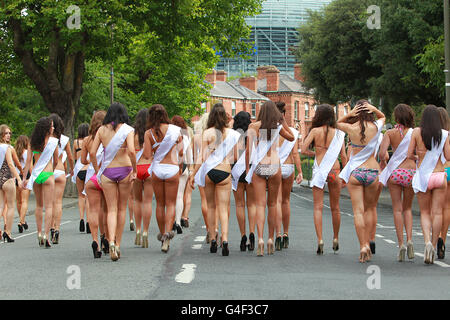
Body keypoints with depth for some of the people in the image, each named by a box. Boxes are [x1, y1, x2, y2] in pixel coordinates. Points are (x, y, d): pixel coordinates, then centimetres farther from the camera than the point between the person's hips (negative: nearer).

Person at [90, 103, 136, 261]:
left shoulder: (102, 130, 4)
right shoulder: (127, 129, -3)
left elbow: (92, 152, -1)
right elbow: (131, 151, -17)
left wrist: (97, 171, 10)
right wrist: (134, 170, -7)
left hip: (107, 172, 1)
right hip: (124, 170, -1)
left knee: (112, 209, 4)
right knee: (122, 208, 13)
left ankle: (111, 242, -18)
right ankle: (118, 245, 17)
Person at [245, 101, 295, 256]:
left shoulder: (253, 126, -1)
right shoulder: (278, 127, 2)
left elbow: (249, 150, -3)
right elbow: (291, 137, 20)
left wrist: (247, 168, 5)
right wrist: (284, 121, 17)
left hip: (258, 167, -1)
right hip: (274, 166, 1)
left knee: (260, 205, -2)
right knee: (272, 204, 13)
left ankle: (260, 239, -18)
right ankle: (270, 239, 16)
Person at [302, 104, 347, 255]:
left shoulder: (315, 131, -3)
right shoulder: (338, 133, 2)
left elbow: (303, 150, -7)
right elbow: (343, 156, 1)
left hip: (319, 170, -2)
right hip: (335, 170, 2)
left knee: (318, 207, 0)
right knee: (335, 207, 14)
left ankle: (320, 240, -11)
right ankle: (335, 239, 25)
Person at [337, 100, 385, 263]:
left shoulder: (351, 128, -6)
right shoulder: (376, 127, -3)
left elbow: (337, 123, 17)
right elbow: (383, 117, 21)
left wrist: (349, 114, -1)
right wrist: (374, 109, 1)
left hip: (355, 172, -1)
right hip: (372, 171, 1)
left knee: (358, 211, -1)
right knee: (369, 208, 16)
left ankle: (363, 246, -8)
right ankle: (367, 242, 13)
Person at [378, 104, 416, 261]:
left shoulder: (390, 133, -1)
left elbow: (382, 154, -10)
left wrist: (383, 165, 8)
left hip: (395, 172, -1)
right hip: (411, 171, 1)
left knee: (397, 209, 5)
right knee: (407, 208, 16)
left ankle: (401, 244, -3)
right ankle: (409, 239, -2)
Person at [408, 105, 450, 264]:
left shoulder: (417, 132, -4)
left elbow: (409, 154, -2)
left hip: (422, 175, 0)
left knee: (425, 212, 10)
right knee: (437, 212, 7)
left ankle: (427, 241, -13)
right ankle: (433, 247, 5)